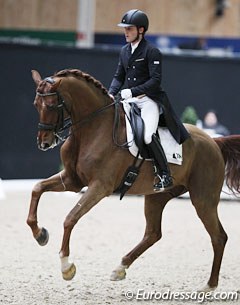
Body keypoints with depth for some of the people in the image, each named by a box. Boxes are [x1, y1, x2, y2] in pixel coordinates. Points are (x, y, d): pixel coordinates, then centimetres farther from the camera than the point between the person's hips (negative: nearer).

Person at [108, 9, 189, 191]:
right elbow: (119, 77, 18)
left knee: (148, 135, -28)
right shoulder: (125, 51, 13)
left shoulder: (151, 52, -8)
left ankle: (165, 175, -18)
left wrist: (132, 91, -22)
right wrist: (111, 94, -1)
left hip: (148, 100, -8)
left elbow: (155, 81, -15)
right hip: (128, 100, 8)